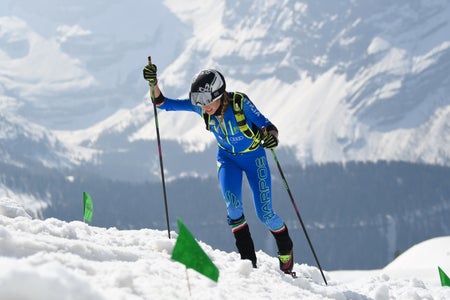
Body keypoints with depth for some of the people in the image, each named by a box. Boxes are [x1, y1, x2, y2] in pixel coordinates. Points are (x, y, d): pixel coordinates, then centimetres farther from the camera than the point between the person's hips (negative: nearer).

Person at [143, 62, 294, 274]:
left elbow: (267, 125, -27)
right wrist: (153, 82, -37)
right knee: (232, 205, -22)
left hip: (254, 156, -3)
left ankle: (285, 249, 25)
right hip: (227, 157, 3)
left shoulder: (240, 102, -32)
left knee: (265, 214, -5)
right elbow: (162, 103, -20)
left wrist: (271, 136, -50)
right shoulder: (198, 105, -22)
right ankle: (248, 259, -9)